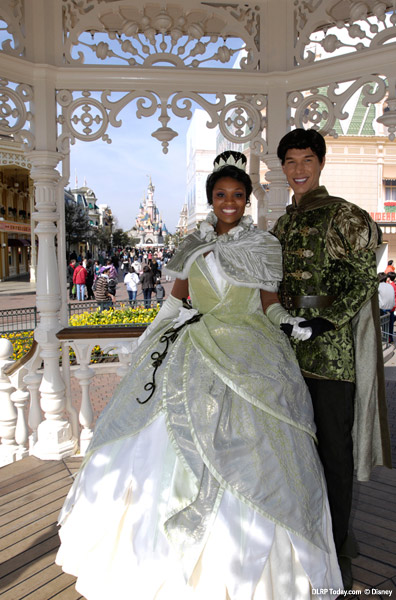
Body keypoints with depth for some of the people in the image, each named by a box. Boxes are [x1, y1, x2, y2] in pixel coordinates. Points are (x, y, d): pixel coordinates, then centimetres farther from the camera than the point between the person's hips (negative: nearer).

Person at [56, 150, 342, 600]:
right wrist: (149, 340, 12)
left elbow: (269, 305, 5)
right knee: (165, 443, 1)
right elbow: (176, 299, 17)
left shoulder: (264, 245, 5)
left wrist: (289, 322, -11)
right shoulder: (193, 244, 12)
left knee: (241, 450, -6)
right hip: (194, 350, 3)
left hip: (246, 355, -3)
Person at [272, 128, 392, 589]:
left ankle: (336, 553, 21)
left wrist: (327, 320, -18)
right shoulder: (282, 224, 17)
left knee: (334, 452, 4)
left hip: (332, 350, -6)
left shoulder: (342, 215, -2)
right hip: (289, 350, 6)